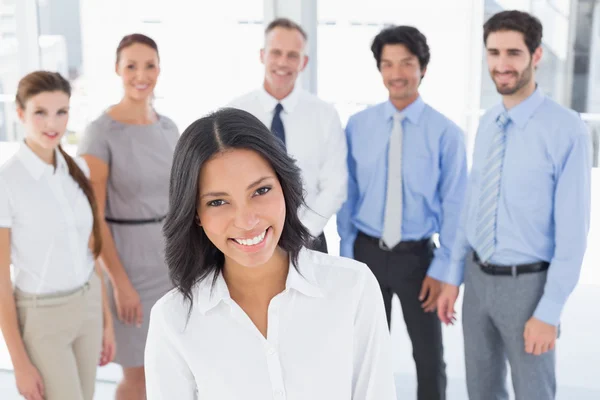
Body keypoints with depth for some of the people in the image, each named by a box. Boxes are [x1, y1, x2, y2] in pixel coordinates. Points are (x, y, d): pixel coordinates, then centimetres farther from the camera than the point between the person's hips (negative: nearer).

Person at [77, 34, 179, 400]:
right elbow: (93, 215, -14)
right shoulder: (101, 132, -14)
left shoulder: (168, 127, 5)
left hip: (171, 255, 6)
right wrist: (120, 281, -16)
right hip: (129, 259, -6)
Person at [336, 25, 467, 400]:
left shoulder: (446, 132, -10)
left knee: (429, 355, 14)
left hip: (417, 256, -2)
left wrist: (441, 269, -8)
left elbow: (454, 206, -7)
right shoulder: (357, 125, -3)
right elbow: (348, 195, 3)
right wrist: (347, 254, 3)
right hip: (367, 252, 2)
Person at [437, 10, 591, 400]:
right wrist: (454, 278, 10)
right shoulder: (487, 124, 4)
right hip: (478, 278, 6)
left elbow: (572, 230, -16)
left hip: (528, 283, -5)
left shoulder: (567, 130, -17)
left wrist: (549, 311, -16)